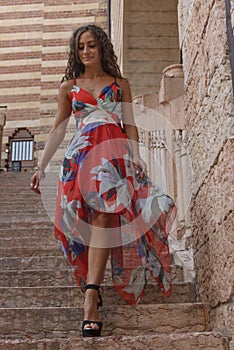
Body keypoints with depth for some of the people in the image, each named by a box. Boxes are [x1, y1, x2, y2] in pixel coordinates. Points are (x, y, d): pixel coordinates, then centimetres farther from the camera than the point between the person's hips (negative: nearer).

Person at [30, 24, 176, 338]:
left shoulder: (120, 84, 20)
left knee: (105, 213, -22)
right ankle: (93, 291, 2)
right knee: (93, 217, -11)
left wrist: (136, 158, -2)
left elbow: (130, 126, 14)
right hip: (81, 155, 2)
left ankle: (91, 295, -29)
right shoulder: (69, 87, 21)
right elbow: (58, 130, 19)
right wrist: (41, 167, 11)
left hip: (116, 153, -1)